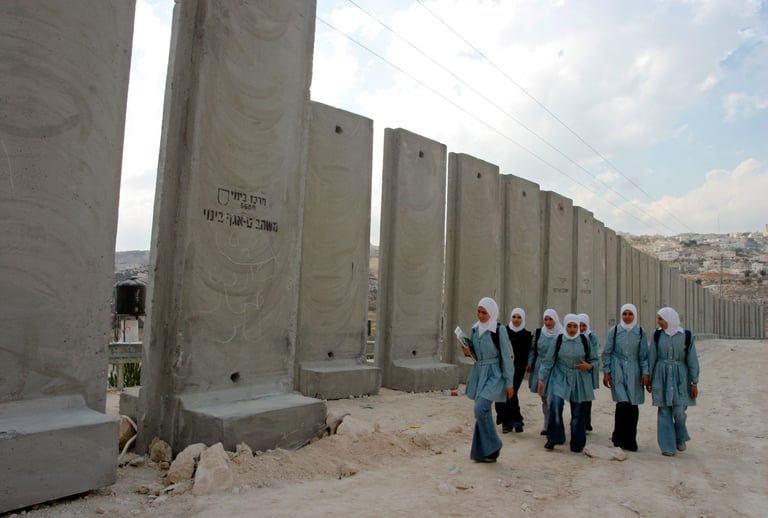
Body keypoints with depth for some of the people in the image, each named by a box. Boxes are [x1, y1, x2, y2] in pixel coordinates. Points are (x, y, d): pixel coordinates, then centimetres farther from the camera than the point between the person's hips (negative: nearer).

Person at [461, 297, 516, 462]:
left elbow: (506, 357, -10)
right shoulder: (475, 328, 7)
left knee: (481, 408, -18)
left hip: (493, 374, -6)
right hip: (478, 373, 7)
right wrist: (468, 352, -4)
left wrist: (509, 383, -10)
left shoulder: (499, 330, -11)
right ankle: (484, 452, 20)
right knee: (482, 411, 10)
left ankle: (492, 446, 3)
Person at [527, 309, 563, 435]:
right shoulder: (538, 332, 5)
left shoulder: (561, 335, -7)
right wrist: (530, 362, 3)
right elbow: (532, 349, 12)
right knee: (544, 399, 13)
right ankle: (547, 425, 23)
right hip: (540, 369, 4)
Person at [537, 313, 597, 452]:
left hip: (579, 381, 1)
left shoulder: (584, 341, 0)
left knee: (578, 413, 5)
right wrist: (541, 379, -4)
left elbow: (594, 360, 9)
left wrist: (590, 366, -14)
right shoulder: (558, 340, -4)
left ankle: (577, 443, 22)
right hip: (560, 378, -1)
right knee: (555, 405, -20)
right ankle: (553, 438, -3)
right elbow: (548, 361, -1)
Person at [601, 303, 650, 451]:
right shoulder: (614, 331, 0)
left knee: (633, 406, 3)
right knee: (623, 403, -12)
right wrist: (606, 372, 0)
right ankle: (619, 438, 4)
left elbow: (644, 355, 6)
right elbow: (607, 353, 4)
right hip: (618, 371, -2)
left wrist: (645, 373, -2)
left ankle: (630, 440, 18)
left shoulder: (641, 332, 3)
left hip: (634, 372, 2)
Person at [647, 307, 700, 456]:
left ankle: (680, 438, 29)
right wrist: (649, 378, 7)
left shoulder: (686, 336, -6)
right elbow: (652, 357, 5)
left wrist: (694, 382, -2)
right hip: (662, 376, 1)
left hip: (680, 376, -1)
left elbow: (692, 360, -2)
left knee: (679, 411, -1)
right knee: (664, 412, 1)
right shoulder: (657, 335, -1)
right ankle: (667, 446, 10)